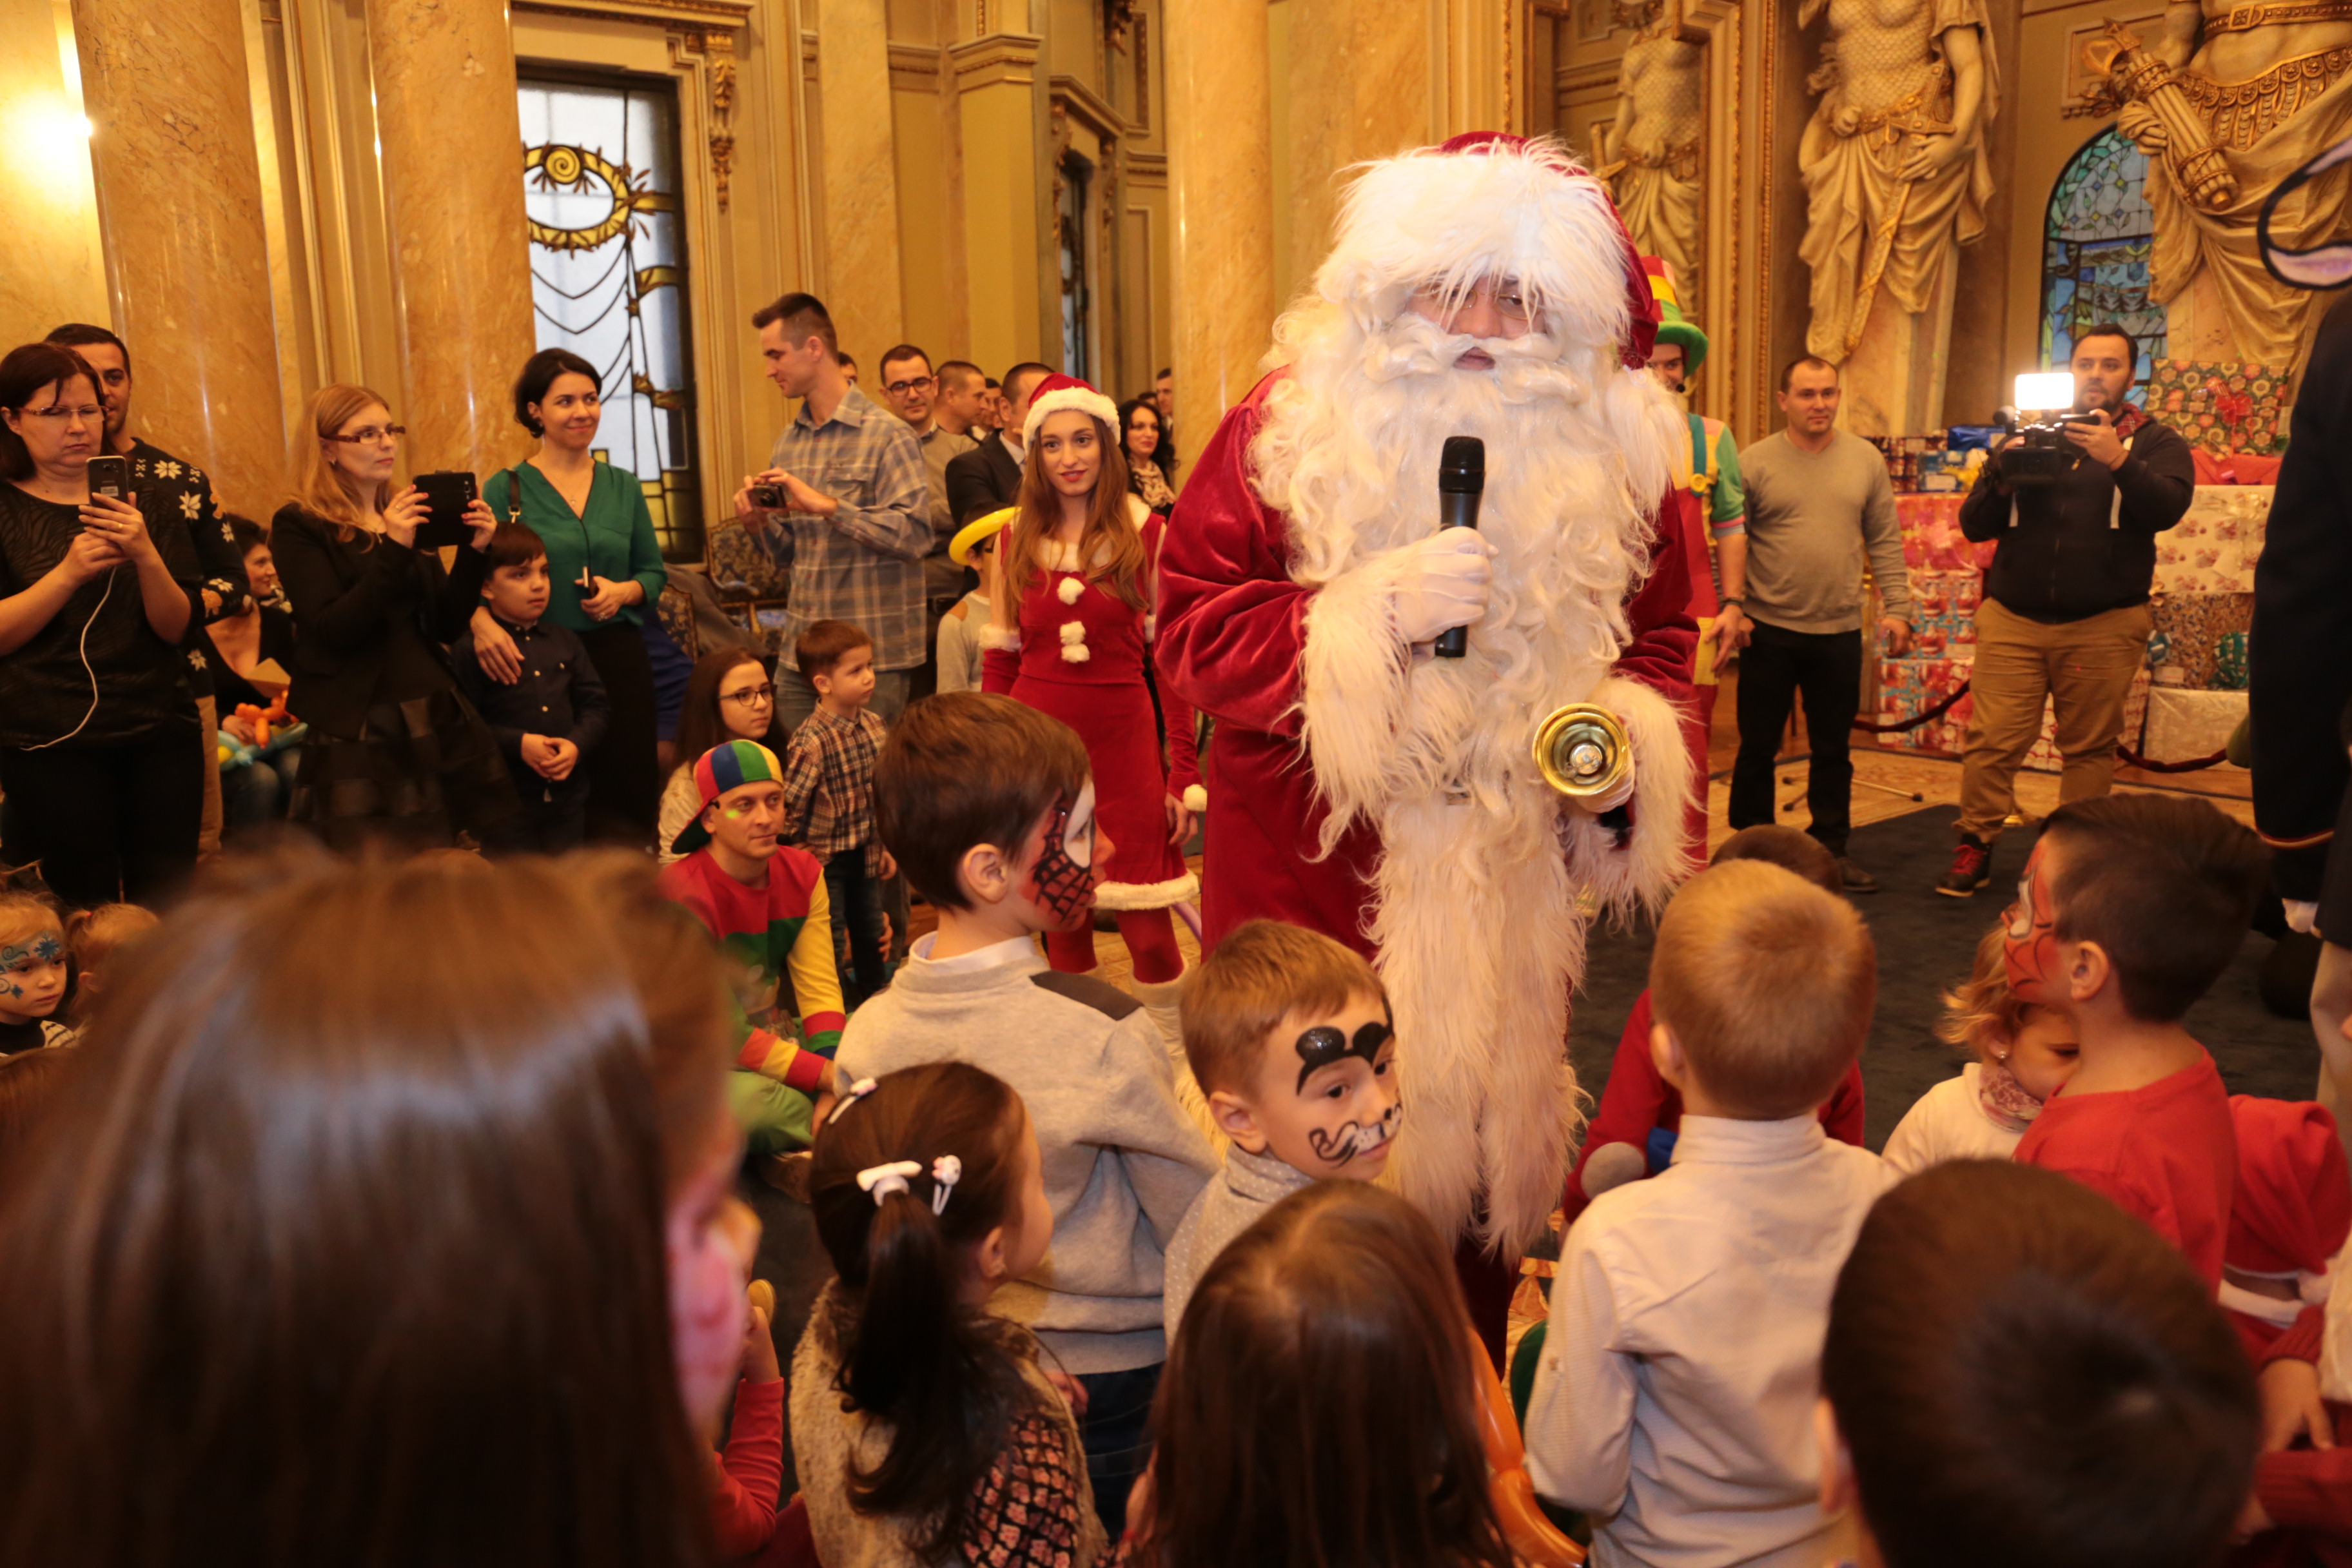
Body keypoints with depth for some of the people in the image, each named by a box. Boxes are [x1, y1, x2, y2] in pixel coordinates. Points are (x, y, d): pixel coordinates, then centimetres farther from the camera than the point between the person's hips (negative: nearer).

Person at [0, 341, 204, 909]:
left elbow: (175, 627, 2)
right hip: (51, 745, -2)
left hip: (160, 733, 2)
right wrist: (69, 572, -20)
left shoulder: (143, 503, 11)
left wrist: (146, 555, -16)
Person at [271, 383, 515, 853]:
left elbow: (445, 625, 9)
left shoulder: (408, 516, 15)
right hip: (358, 733, -5)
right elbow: (333, 631, -15)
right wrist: (394, 551, -22)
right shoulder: (298, 526, -3)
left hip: (439, 720, 5)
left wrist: (474, 552, -5)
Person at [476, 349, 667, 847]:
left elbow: (654, 571, 14)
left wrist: (623, 592, -7)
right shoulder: (506, 489, 0)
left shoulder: (623, 487, 10)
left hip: (620, 659, 3)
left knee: (630, 797, 2)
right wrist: (481, 620, -26)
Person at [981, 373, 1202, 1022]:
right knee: (1058, 919, 9)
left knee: (1146, 927, -3)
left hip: (1122, 737, -2)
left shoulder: (1145, 533, 1)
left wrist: (1184, 774, -6)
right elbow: (1000, 662, 11)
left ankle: (1176, 1062, 17)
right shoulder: (1016, 542, 8)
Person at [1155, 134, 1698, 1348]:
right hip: (1309, 895, -3)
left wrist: (1630, 736, -7)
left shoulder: (1610, 466, 3)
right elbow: (1190, 631, -9)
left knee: (1486, 1138, 16)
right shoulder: (1286, 431, -7)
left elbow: (1659, 635, 15)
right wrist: (1368, 615, -23)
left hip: (1508, 897, 3)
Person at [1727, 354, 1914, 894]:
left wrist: (1896, 607, 2)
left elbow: (1885, 542, 7)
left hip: (1840, 630, 2)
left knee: (1833, 749, 11)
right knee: (1758, 748, 6)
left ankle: (1832, 849, 23)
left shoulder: (1865, 459, 6)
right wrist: (1733, 602, -13)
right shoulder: (1754, 463, -3)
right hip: (1769, 628, -2)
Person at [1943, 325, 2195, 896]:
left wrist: (2119, 462, -29)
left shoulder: (2154, 441, 8)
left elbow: (2167, 508, -12)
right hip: (2012, 619, 1)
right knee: (1992, 741, -4)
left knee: (2090, 748, 4)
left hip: (2103, 627, -1)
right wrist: (2002, 481, -14)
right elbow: (1973, 526, 7)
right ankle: (1974, 849, 5)